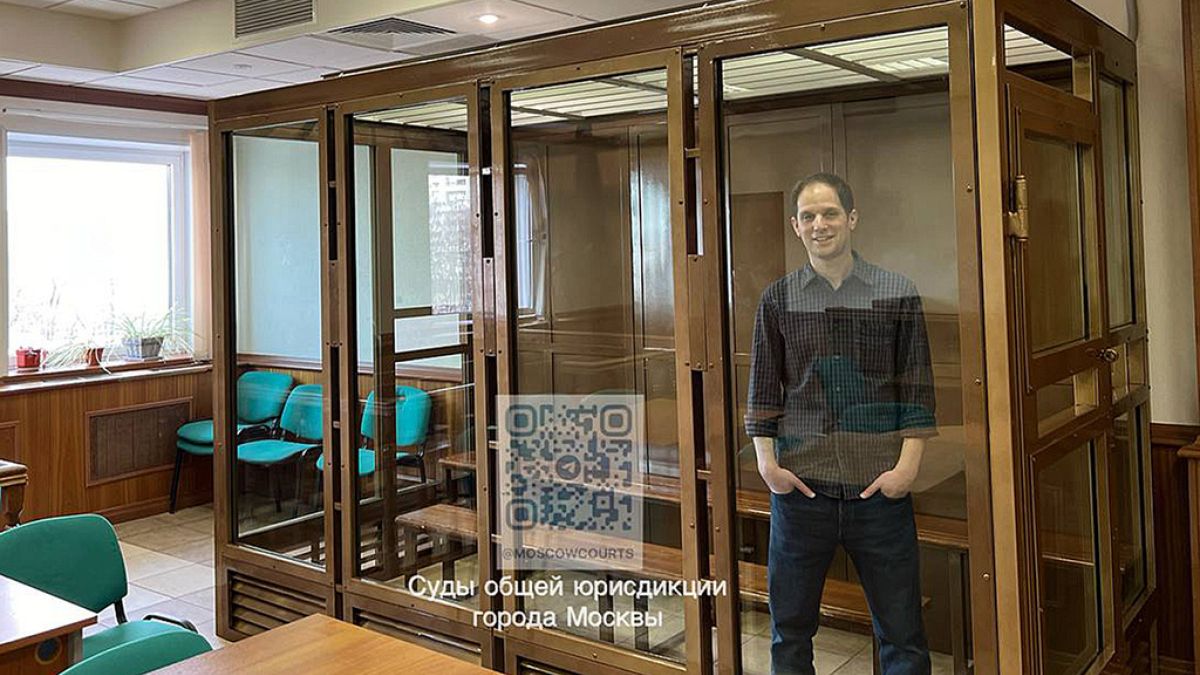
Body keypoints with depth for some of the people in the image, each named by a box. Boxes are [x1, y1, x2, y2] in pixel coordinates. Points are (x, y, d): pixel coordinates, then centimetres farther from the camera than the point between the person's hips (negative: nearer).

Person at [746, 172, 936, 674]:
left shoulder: (898, 295, 3)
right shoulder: (777, 300, 5)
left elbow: (917, 391, 2)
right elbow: (763, 390, 7)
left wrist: (907, 464, -7)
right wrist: (767, 461, -3)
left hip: (880, 489, -1)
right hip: (801, 486, 1)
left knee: (901, 633, 8)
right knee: (789, 628, 11)